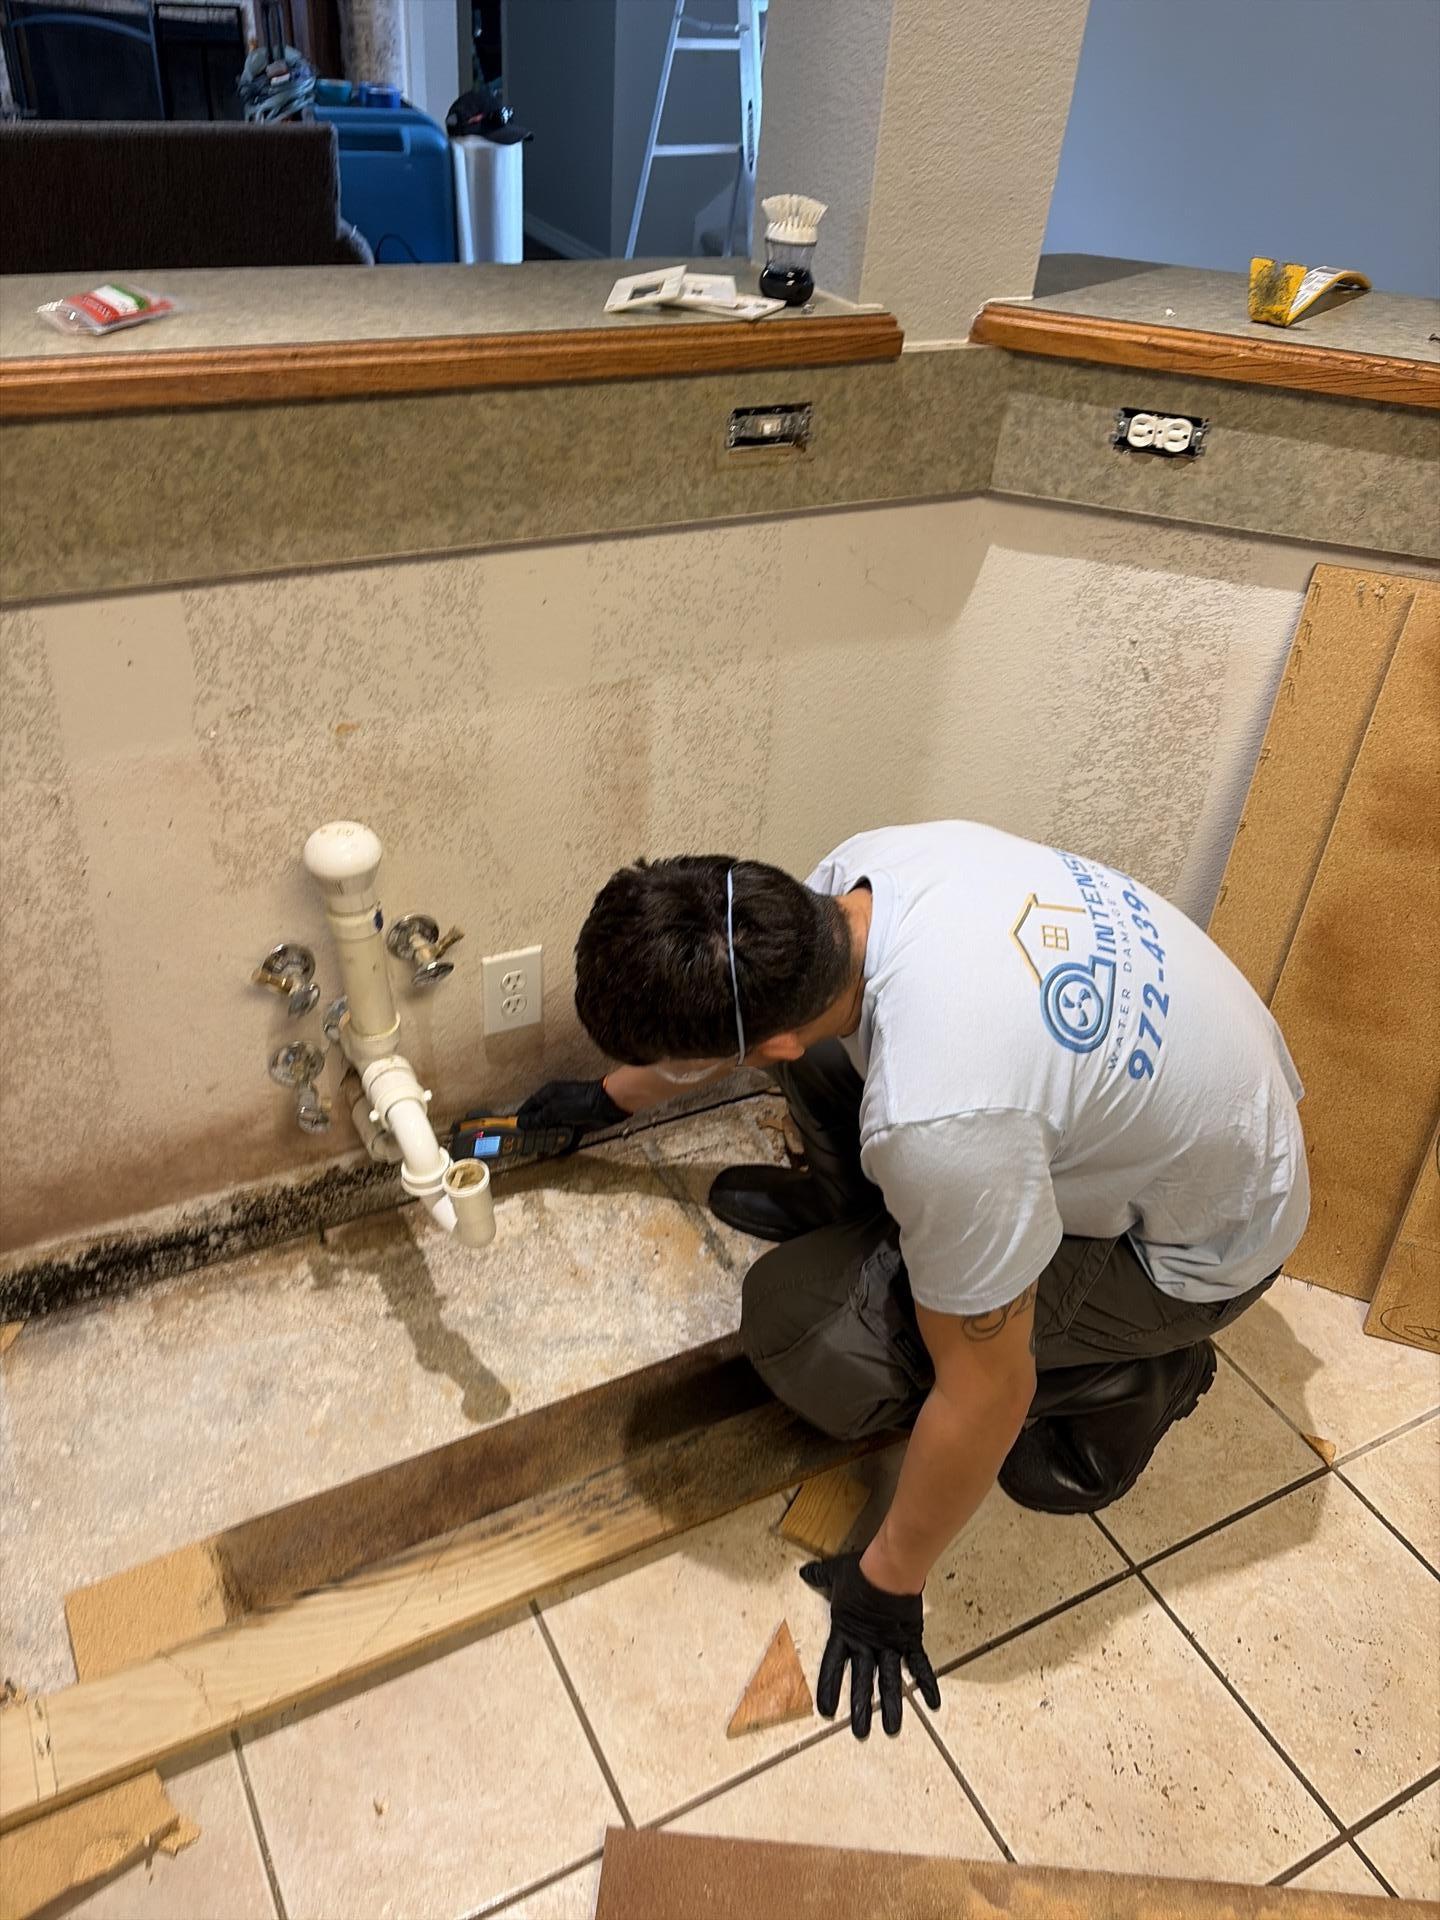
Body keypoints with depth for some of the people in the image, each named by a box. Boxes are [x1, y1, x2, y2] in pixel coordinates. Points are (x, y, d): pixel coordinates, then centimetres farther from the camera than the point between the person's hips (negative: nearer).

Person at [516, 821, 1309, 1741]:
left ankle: (1131, 1380, 5)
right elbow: (744, 1003, 4)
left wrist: (887, 1580, -8)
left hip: (1197, 1238, -7)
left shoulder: (937, 1120, -41)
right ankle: (856, 1209, 23)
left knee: (797, 1322, -14)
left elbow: (984, 1392, -26)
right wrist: (612, 1094, 20)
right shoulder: (865, 865, -18)